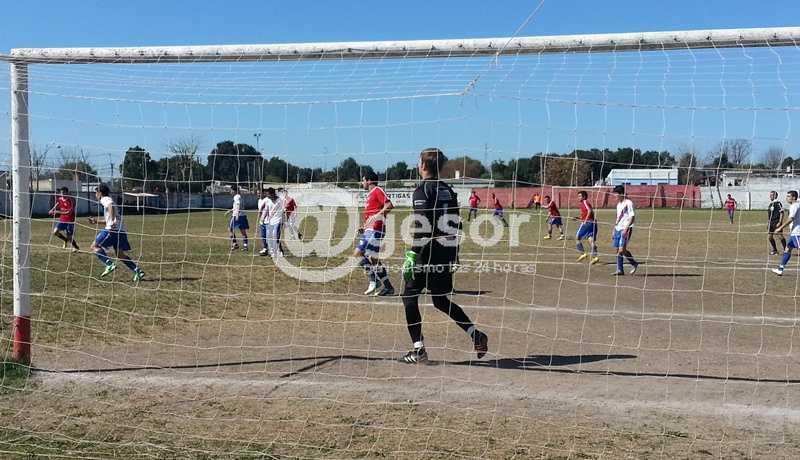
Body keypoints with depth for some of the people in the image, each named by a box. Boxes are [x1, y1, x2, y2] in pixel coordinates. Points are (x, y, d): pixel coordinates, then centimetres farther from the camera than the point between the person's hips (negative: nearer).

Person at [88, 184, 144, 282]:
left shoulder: (105, 199, -1)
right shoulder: (108, 200, 28)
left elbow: (111, 206, -25)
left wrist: (112, 222, -33)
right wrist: (96, 221, 35)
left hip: (113, 229, -9)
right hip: (120, 230, 9)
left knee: (95, 246, -2)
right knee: (120, 254, 11)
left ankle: (109, 264, -16)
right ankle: (138, 271, 2)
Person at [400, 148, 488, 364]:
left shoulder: (422, 191, -9)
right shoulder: (448, 191, 14)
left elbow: (420, 227, -19)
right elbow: (456, 225, 17)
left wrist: (412, 255, -18)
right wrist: (455, 254, 23)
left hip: (428, 255, -7)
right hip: (447, 255, 7)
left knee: (409, 296, 5)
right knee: (441, 300, 17)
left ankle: (418, 349, 4)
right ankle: (476, 335, 6)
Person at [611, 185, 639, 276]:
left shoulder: (628, 203, -8)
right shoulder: (618, 204, 18)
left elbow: (632, 217, -15)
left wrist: (626, 228, -22)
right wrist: (614, 231, 22)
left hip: (625, 230, -8)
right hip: (618, 229, 8)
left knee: (622, 250, -14)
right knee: (617, 249, 4)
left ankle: (634, 264, 6)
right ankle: (620, 270, 8)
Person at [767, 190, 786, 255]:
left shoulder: (778, 203, -11)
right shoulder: (770, 204, 14)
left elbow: (781, 213, -15)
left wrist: (780, 222, -20)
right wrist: (768, 222, 20)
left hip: (777, 222, -8)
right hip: (771, 222, 8)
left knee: (780, 236, -7)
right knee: (770, 237, 7)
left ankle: (785, 249, 3)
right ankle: (774, 250, 18)